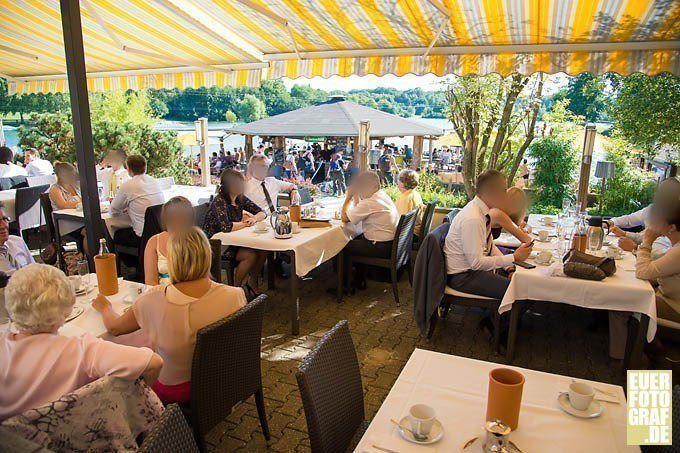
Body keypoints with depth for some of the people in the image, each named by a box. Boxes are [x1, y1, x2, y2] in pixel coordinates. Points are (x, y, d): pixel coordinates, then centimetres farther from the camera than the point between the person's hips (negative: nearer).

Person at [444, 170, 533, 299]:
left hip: (474, 268, 9)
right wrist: (514, 258, -21)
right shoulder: (472, 219, -26)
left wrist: (507, 266, 1)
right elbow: (476, 262, -26)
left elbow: (489, 245, 15)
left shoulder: (483, 211, 3)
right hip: (462, 276, -9)